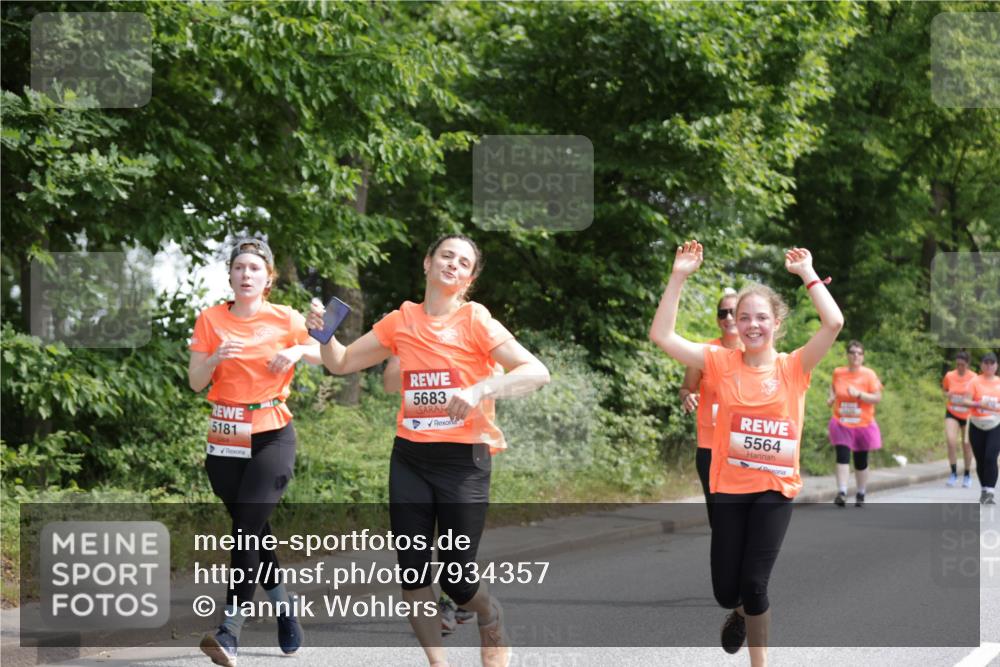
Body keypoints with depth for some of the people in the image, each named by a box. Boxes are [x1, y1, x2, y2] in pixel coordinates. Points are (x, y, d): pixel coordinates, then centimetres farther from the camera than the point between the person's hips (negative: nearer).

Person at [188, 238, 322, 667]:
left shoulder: (286, 320, 1)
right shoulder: (211, 319, 4)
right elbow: (195, 382, 1)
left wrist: (299, 351, -12)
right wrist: (216, 358, -19)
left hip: (272, 436, -3)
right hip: (225, 439, 3)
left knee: (248, 528, -16)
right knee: (252, 530, 8)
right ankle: (284, 611, 27)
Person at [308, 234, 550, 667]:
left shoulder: (476, 322, -5)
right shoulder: (401, 322, 6)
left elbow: (537, 372, -13)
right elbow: (341, 364, 14)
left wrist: (480, 390, -26)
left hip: (463, 460, -4)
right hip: (410, 459, 4)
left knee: (456, 580, -4)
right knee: (412, 571, 1)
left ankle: (492, 621, 30)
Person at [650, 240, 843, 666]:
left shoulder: (794, 367, -1)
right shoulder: (721, 362, 0)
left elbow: (834, 323, -14)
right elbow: (661, 335, -6)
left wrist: (807, 274, -11)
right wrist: (679, 277, -12)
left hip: (775, 488, -1)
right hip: (729, 486, 1)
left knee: (754, 583, -6)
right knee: (725, 590, 5)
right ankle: (741, 611, 44)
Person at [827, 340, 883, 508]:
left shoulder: (869, 374, -6)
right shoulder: (838, 372, 1)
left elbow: (877, 398, -11)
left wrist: (859, 394, -24)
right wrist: (832, 397, 2)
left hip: (863, 425, 0)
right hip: (842, 424, 0)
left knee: (861, 462, 9)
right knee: (842, 456, -18)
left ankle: (860, 494, 26)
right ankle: (842, 493, -24)